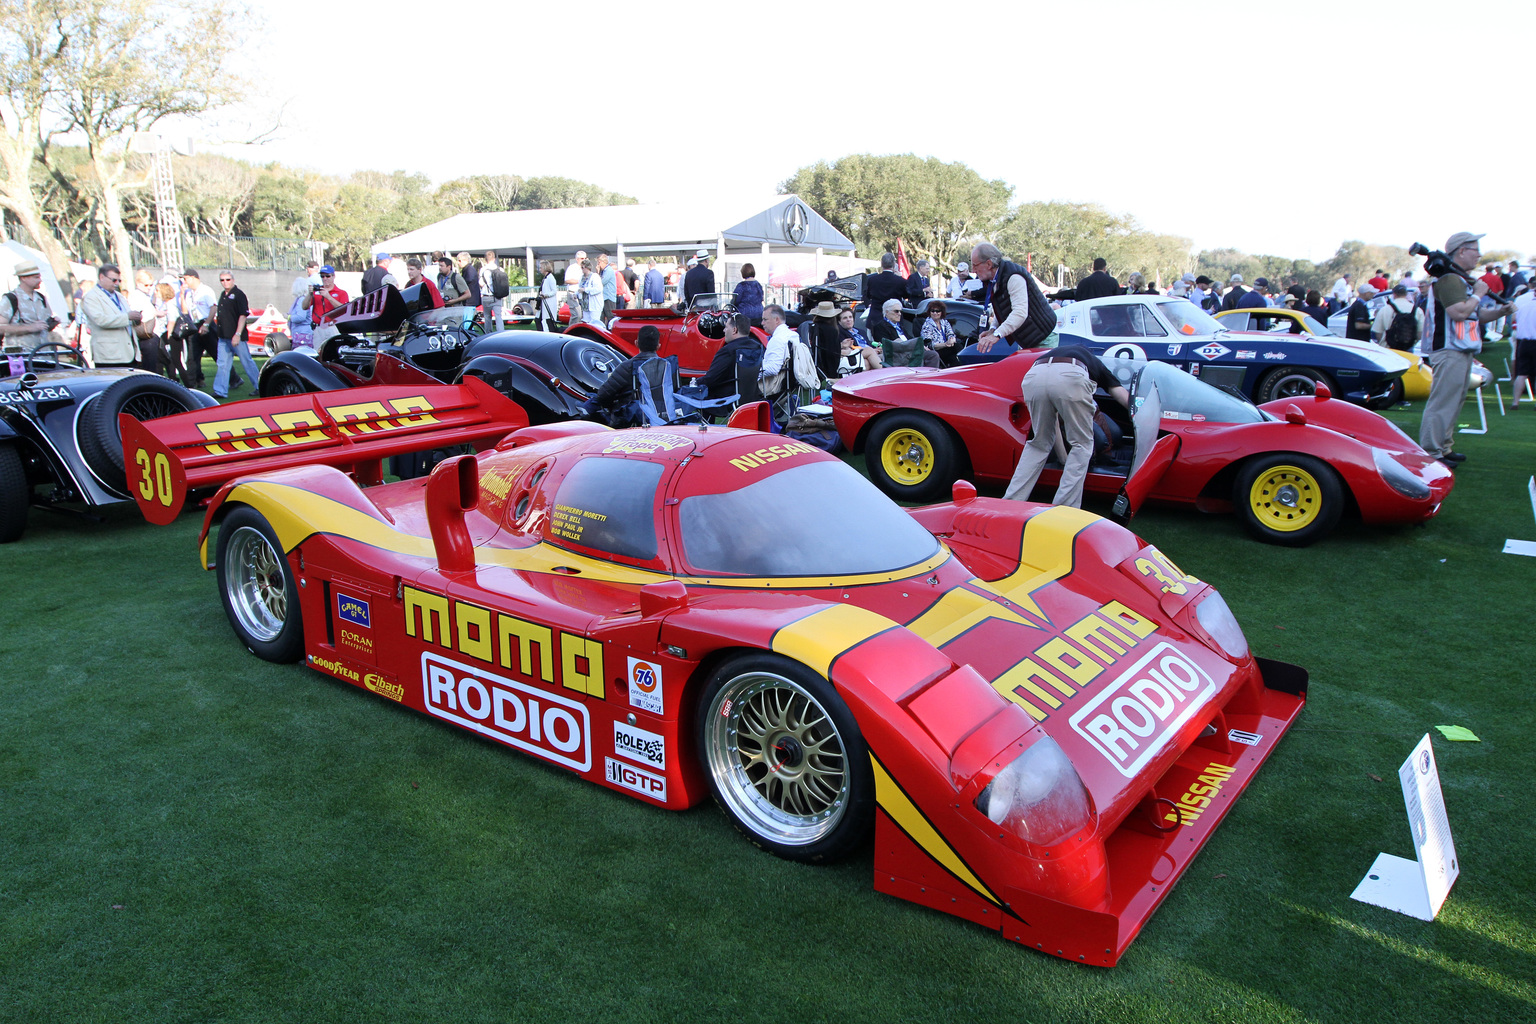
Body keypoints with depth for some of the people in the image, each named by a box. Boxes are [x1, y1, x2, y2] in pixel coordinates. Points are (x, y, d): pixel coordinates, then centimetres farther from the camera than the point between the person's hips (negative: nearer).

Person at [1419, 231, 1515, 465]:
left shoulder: (1463, 280, 21)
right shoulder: (1449, 279, -13)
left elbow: (1477, 314, 24)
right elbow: (1459, 312, -26)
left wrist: (1500, 311, 6)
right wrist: (1478, 294, -12)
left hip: (1462, 351, 11)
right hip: (1449, 351, -11)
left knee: (1454, 402, 15)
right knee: (1442, 402, -12)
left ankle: (1444, 448, 23)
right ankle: (1431, 453, -11)